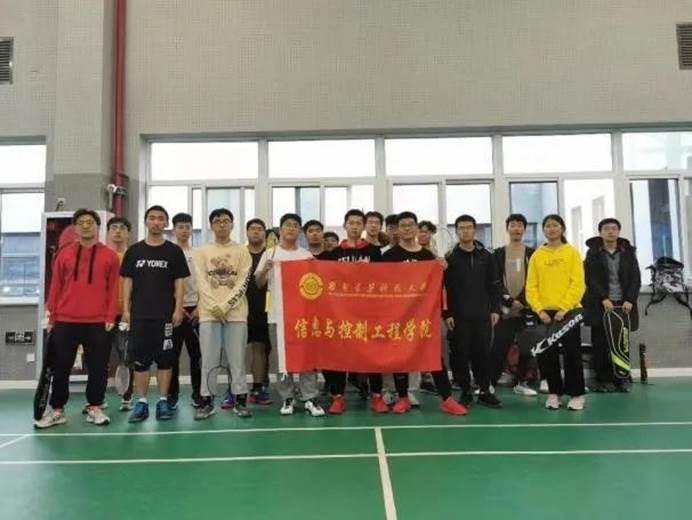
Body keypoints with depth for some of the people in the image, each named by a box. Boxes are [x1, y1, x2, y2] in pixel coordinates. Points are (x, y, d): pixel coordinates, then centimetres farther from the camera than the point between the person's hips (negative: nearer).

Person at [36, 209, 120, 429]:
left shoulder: (109, 255, 3)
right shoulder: (65, 254, 7)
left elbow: (113, 289, 1)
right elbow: (55, 286, 9)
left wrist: (111, 317, -5)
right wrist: (52, 316, 6)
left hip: (97, 322, -1)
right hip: (65, 321, 2)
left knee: (98, 367, 4)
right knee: (60, 367, 8)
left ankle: (94, 408, 17)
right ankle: (57, 410, 21)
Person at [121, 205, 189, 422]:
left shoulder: (174, 251, 3)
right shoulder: (134, 251, 8)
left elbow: (179, 282, 2)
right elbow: (127, 281, 8)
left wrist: (178, 309, -7)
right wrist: (126, 309, 1)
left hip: (166, 314, -1)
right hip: (139, 314, 2)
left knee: (165, 357, 3)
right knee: (140, 358, 5)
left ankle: (163, 401, 13)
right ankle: (142, 402, 14)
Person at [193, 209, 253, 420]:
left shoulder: (242, 251, 6)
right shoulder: (202, 251, 9)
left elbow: (243, 282, -2)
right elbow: (201, 283, 1)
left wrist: (225, 305, -11)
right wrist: (214, 306, -11)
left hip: (236, 312, -1)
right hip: (209, 313, 1)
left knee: (237, 359, 2)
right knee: (209, 359, 3)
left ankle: (240, 400, 10)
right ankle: (206, 401, 12)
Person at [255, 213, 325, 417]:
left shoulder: (306, 255, 8)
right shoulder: (270, 254, 6)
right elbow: (258, 283, 6)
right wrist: (265, 270, -13)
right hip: (277, 314, 0)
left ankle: (310, 399, 3)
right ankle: (287, 398, 17)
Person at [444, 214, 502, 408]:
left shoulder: (486, 256, 8)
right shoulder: (450, 258, 2)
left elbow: (494, 285, 10)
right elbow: (444, 288, -2)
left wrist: (495, 309, 3)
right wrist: (447, 313, -7)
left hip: (482, 314, 2)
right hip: (459, 315, -2)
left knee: (483, 353, 4)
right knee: (462, 354, 2)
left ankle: (485, 391, 16)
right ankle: (465, 392, 13)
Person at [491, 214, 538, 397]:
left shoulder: (531, 253, 8)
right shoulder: (498, 253, 7)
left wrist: (523, 302, -10)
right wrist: (510, 302, -10)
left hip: (527, 309, 1)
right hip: (505, 309, -1)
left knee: (526, 348, 5)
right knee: (499, 348, -4)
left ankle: (521, 382, 19)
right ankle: (490, 383, 4)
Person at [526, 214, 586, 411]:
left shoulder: (572, 252, 2)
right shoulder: (537, 255, 6)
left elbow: (578, 284, -6)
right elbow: (531, 287, 2)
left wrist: (564, 308, -15)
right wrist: (539, 310, -10)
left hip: (568, 311, -2)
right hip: (545, 313, 2)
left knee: (572, 353, 2)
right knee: (547, 354, 7)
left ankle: (576, 394, 15)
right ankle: (554, 392, 21)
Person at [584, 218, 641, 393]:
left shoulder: (628, 252, 11)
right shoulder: (593, 253, 5)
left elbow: (635, 278, 4)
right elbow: (591, 279, -4)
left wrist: (629, 300, -10)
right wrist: (604, 299, -16)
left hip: (623, 304, 2)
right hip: (600, 305, -2)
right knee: (600, 344, -1)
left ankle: (621, 379, 12)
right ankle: (603, 380, 5)